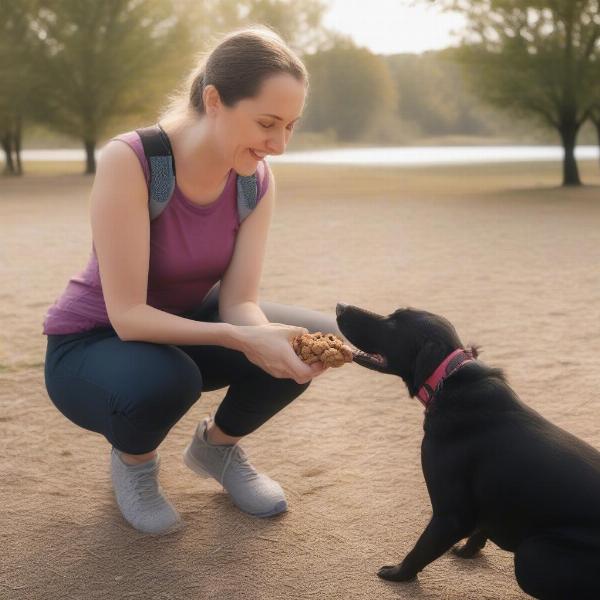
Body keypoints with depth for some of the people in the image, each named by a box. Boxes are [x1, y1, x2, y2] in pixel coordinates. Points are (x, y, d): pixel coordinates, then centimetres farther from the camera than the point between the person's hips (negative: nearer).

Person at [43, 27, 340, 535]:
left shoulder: (257, 180, -13)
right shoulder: (129, 161, -30)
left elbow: (239, 301, -16)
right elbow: (127, 314, -32)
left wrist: (269, 339, -38)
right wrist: (241, 339, -43)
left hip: (185, 326, 5)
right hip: (92, 344, -5)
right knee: (164, 380, -39)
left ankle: (217, 445, 11)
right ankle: (133, 458, -1)